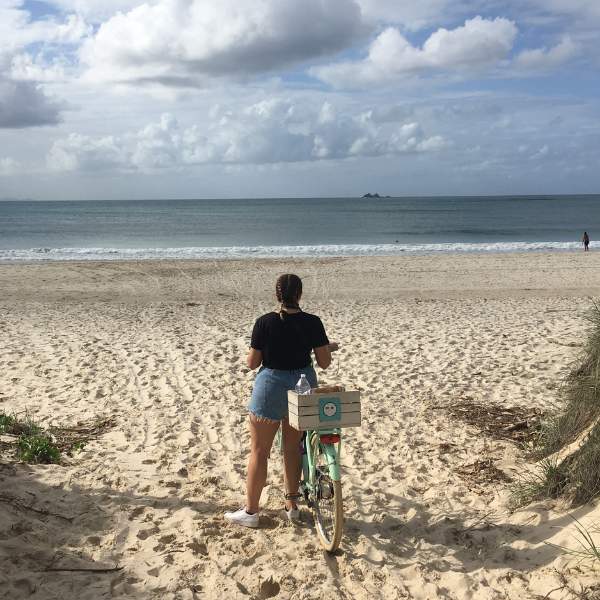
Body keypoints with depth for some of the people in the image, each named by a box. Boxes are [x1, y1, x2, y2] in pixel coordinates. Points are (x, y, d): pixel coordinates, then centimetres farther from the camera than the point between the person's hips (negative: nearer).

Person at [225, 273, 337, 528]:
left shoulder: (265, 323, -14)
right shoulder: (313, 323, -7)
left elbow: (252, 363, -9)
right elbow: (324, 362, -4)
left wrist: (253, 353, 13)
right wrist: (328, 349, 17)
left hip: (271, 386, -3)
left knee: (259, 451, 8)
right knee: (293, 447, 18)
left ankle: (250, 511, 15)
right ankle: (292, 506, 27)